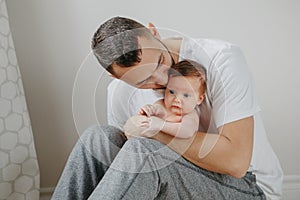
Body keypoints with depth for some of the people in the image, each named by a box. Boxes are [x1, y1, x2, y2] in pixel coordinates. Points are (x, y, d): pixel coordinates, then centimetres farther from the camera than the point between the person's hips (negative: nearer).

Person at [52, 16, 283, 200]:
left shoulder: (222, 59, -20)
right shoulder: (120, 92, -5)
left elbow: (236, 161, -27)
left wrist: (158, 130, -23)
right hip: (177, 178, 4)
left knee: (142, 149, -30)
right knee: (98, 137, -16)